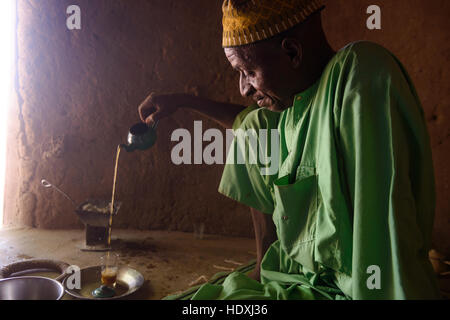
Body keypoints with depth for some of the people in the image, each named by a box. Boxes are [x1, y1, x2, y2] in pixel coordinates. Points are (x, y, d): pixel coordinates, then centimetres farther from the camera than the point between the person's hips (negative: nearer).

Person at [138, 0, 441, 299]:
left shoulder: (360, 71, -21)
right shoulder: (291, 104, 2)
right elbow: (249, 121, 25)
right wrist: (183, 101, 26)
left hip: (351, 288, -8)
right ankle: (265, 277, 18)